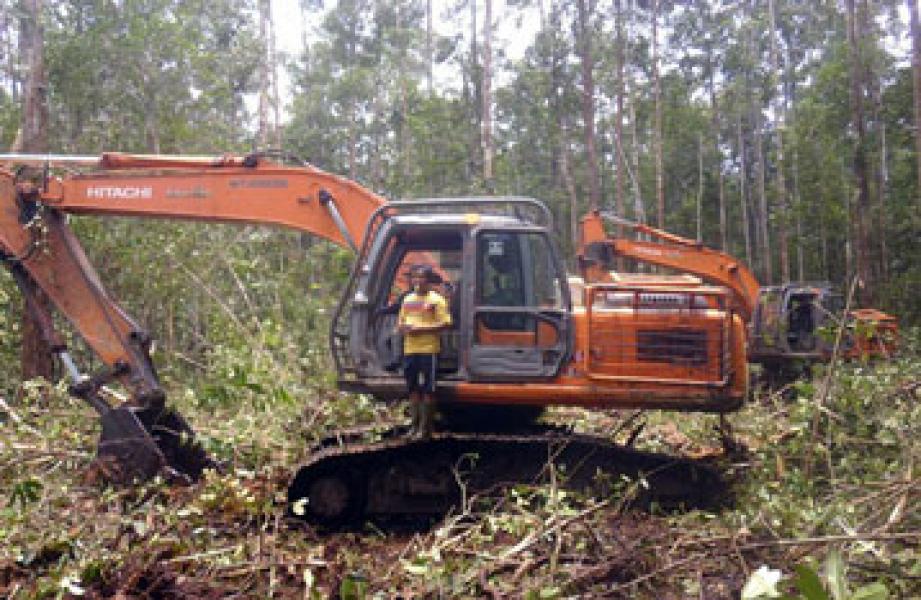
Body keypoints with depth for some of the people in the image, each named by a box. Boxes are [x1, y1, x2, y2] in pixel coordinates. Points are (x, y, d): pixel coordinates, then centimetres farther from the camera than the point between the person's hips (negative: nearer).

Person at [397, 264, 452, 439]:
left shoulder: (436, 299, -3)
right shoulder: (407, 299, 17)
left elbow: (445, 323, -11)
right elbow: (400, 322, 24)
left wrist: (421, 329, -17)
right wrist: (403, 328, 0)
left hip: (429, 349, -6)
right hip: (410, 349, 7)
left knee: (428, 390, -3)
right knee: (413, 388, 11)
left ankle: (426, 428, 1)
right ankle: (415, 425, 18)